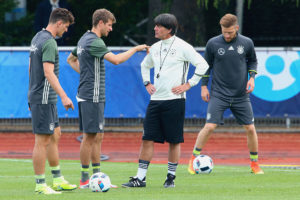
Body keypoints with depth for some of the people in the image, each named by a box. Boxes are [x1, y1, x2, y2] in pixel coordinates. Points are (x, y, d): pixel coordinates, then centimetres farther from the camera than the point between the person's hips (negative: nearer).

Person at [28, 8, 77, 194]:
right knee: (42, 140, -6)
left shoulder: (37, 38, 14)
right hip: (44, 99, -10)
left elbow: (31, 68, 22)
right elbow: (48, 73, -25)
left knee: (55, 135, 15)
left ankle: (58, 179, 19)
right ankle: (40, 185, -2)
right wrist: (64, 96, -28)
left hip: (37, 97, 10)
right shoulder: (49, 42, -17)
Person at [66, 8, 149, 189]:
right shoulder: (94, 42, -16)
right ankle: (85, 179, -3)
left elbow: (71, 60, 29)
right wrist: (135, 49, -15)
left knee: (98, 136, 12)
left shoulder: (84, 39, 15)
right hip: (91, 97, -10)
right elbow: (116, 59, -26)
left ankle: (97, 175, 15)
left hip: (96, 97, 10)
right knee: (90, 137, -6)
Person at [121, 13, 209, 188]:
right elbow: (145, 66, 31)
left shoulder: (182, 47, -7)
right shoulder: (155, 48, 13)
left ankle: (171, 177, 11)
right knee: (148, 139, 1)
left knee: (174, 141, 1)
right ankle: (140, 178, 3)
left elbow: (202, 65, -9)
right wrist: (147, 83, 16)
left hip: (174, 100, -6)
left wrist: (188, 84, -10)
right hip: (156, 100, 6)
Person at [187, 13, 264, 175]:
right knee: (209, 126, -13)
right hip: (219, 94, -2)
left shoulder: (247, 43, 0)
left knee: (250, 129, 1)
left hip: (241, 95, 2)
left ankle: (255, 164, 17)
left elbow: (252, 61, 16)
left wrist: (252, 77, 0)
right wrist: (204, 86, 3)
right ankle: (193, 159, -1)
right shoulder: (213, 44, -5)